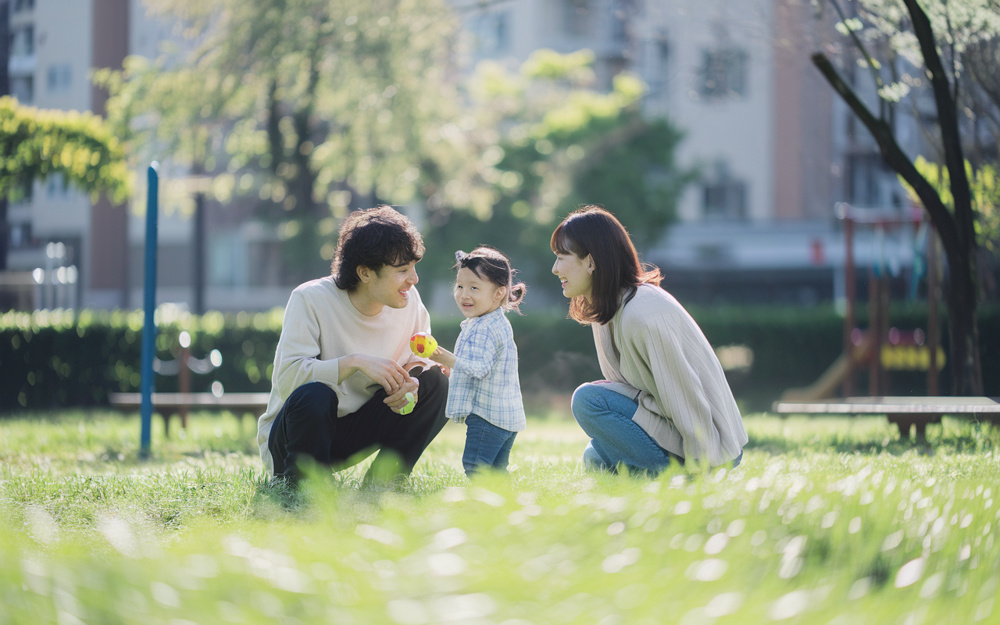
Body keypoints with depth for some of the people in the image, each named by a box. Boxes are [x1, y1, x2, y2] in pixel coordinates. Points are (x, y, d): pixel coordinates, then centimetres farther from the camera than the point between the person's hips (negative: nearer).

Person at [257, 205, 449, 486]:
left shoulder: (409, 301, -5)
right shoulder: (310, 300, -19)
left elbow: (422, 361, 2)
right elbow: (287, 377, -27)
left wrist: (410, 383, -23)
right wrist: (355, 362, -36)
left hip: (355, 431, 5)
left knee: (435, 383, -13)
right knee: (314, 395, -40)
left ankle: (379, 483, -6)